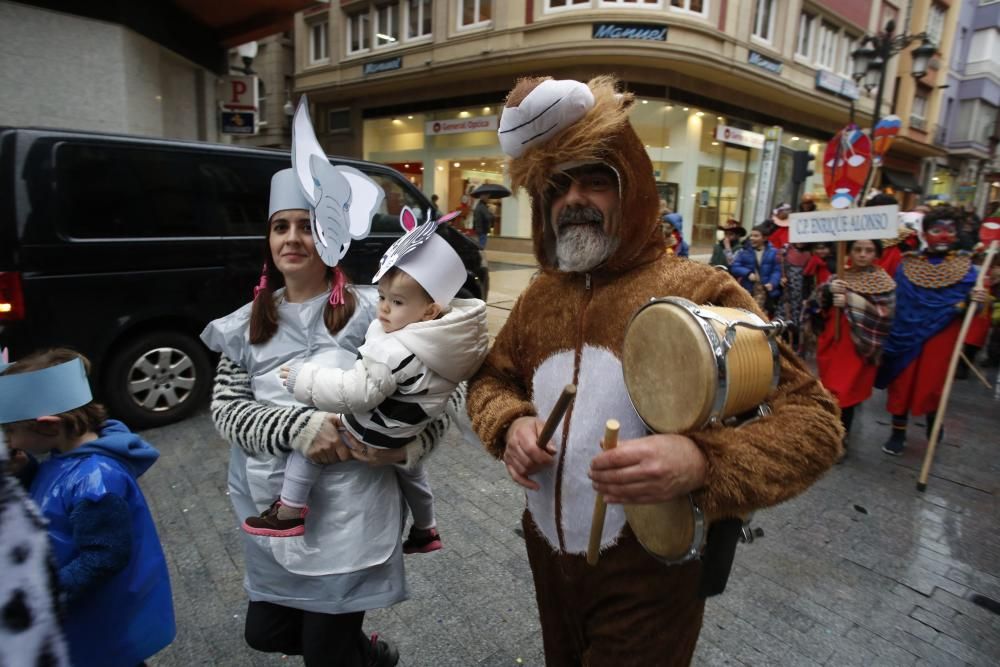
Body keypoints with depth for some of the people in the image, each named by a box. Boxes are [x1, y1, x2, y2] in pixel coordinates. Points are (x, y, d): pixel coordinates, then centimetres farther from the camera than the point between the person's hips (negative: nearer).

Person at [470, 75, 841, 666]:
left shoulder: (699, 292, -18)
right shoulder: (540, 295, 1)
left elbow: (813, 420, -18)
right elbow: (491, 378, 11)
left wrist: (701, 461, -37)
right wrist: (510, 424, -12)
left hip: (649, 581, -5)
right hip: (547, 555, 6)